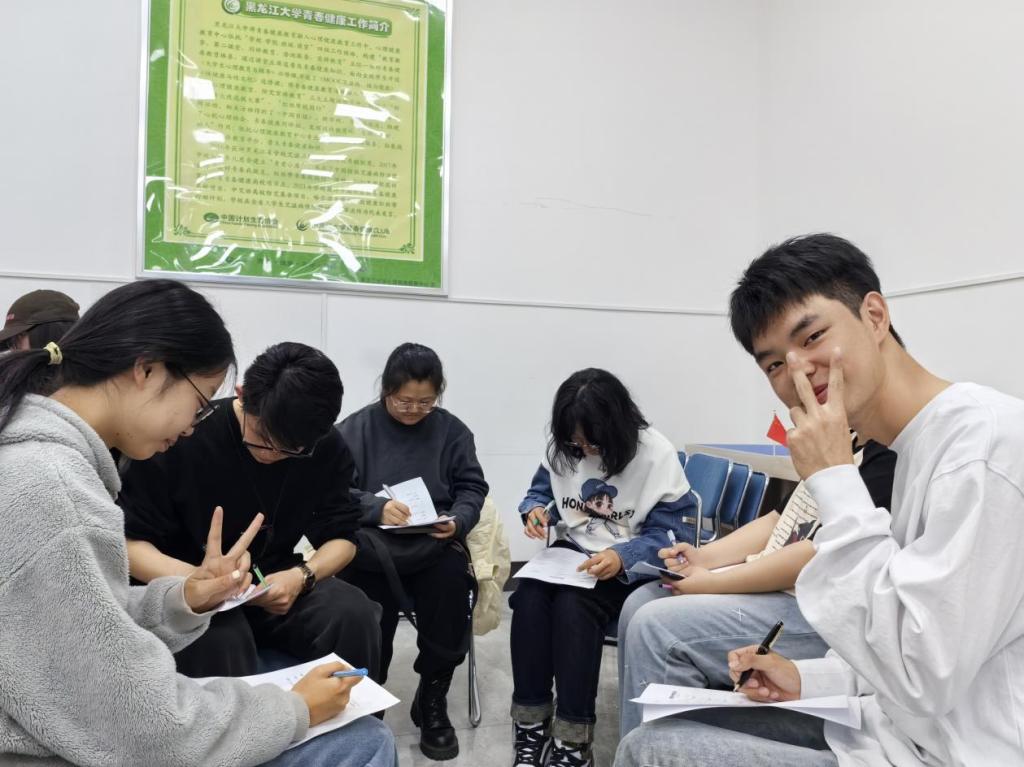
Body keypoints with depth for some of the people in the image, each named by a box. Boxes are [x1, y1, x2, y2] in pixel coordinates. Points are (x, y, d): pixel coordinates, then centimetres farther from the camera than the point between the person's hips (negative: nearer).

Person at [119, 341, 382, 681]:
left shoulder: (327, 448, -7)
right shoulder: (183, 437, -17)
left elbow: (341, 536, 1)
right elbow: (127, 540, -12)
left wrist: (302, 575, -21)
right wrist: (190, 578, -32)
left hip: (279, 585, 3)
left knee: (355, 614, -26)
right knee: (219, 636, -37)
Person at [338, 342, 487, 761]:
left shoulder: (452, 430, 8)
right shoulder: (355, 429, 3)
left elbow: (472, 488, 9)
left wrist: (458, 521, -12)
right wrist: (377, 508, -22)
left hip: (435, 543, 2)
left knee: (454, 583, -25)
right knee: (369, 600, -28)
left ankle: (432, 699, 1)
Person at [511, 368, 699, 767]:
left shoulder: (657, 454, -15)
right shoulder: (562, 447, -1)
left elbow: (675, 533, -16)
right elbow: (539, 491, 14)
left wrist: (622, 556, -33)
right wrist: (536, 511, -12)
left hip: (631, 566, -4)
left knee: (573, 604, -33)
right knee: (528, 596, -27)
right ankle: (531, 726, -16)